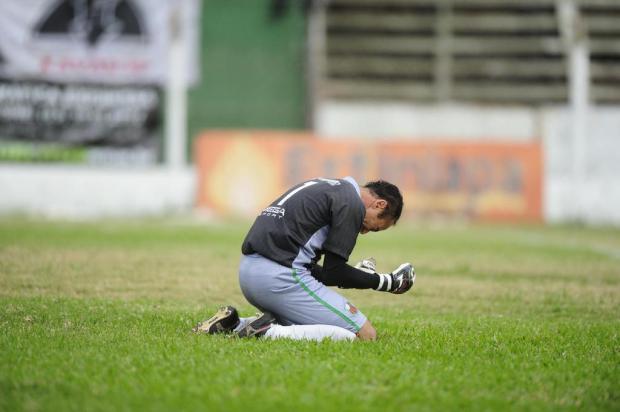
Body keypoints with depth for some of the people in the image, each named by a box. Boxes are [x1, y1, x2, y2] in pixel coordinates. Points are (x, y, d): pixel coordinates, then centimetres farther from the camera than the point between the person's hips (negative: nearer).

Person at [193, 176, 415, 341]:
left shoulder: (327, 187, 25)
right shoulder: (352, 203, -4)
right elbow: (333, 271, -5)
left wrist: (358, 276, 22)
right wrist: (384, 282, 6)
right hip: (281, 275, -10)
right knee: (365, 334, -9)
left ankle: (233, 325, 10)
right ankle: (272, 333, -19)